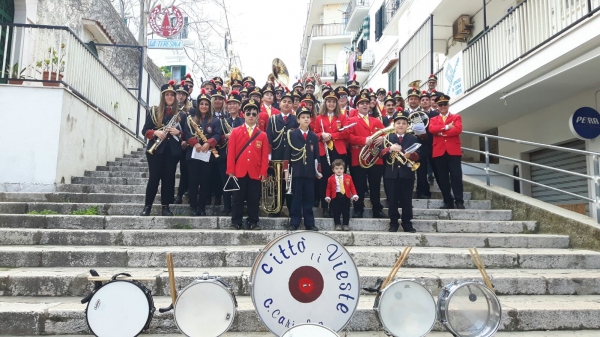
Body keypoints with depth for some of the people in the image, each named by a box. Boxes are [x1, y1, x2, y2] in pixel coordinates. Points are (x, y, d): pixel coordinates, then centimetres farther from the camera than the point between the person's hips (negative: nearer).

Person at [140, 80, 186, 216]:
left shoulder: (180, 114, 9)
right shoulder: (153, 111, 7)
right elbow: (145, 130, 3)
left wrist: (178, 132, -12)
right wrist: (155, 132, -15)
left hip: (172, 150, 1)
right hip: (155, 149, -1)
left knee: (169, 177, 3)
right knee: (154, 177, -1)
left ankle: (166, 206, 11)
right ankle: (147, 205, 10)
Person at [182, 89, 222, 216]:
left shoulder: (215, 121, 9)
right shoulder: (190, 119, 11)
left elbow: (217, 135, -3)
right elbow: (187, 134, -1)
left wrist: (208, 143, -20)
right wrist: (195, 143, -18)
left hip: (208, 155, 0)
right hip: (193, 154, 0)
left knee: (205, 181, 2)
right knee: (193, 181, 0)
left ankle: (202, 207, 10)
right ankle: (193, 207, 8)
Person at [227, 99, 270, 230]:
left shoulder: (263, 135, 7)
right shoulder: (235, 132, 4)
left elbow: (265, 156, 5)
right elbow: (231, 152, 1)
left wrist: (263, 172, -3)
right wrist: (230, 170, -5)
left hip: (255, 173, 1)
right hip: (239, 172, -1)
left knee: (254, 200, 6)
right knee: (238, 199, 5)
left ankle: (253, 222, 16)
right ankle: (236, 222, 12)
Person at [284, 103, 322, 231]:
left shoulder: (314, 136, 11)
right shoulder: (292, 134, 2)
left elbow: (316, 155, 12)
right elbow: (287, 153, 0)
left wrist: (317, 171, 7)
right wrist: (286, 170, -5)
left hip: (310, 172, 3)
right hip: (297, 171, -2)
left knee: (309, 198, 6)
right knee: (296, 198, 2)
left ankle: (310, 223, 12)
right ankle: (294, 223, 8)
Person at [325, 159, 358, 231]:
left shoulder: (348, 177, 3)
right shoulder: (331, 179, -1)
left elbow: (352, 187, 5)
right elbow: (329, 188, 2)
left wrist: (355, 195, -4)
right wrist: (327, 197, -8)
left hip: (345, 197, 1)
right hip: (335, 197, -1)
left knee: (346, 212, 5)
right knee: (336, 212, 3)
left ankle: (345, 224, 15)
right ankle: (337, 224, 14)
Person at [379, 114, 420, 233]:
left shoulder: (412, 138, 8)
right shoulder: (388, 138, 8)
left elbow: (417, 156, -2)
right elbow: (381, 154, -2)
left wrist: (410, 155, -24)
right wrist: (390, 149, -20)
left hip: (407, 173, 0)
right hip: (391, 173, 0)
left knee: (407, 200, 4)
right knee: (392, 199, 5)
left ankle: (407, 223, 13)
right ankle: (393, 223, 15)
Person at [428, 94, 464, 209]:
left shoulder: (456, 117, 12)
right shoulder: (433, 119, 17)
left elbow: (458, 129, -8)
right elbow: (431, 129, -5)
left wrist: (441, 133, -8)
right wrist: (446, 127, -13)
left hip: (453, 151, -2)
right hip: (439, 152, 2)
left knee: (456, 176, -6)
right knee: (442, 178, 2)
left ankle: (459, 201, -1)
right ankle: (448, 202, 9)